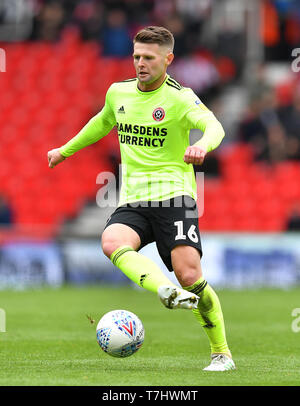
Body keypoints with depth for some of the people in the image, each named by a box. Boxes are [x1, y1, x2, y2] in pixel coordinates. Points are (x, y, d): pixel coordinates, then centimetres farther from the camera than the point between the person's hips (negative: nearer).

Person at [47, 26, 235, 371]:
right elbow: (102, 122, 35)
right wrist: (66, 150, 44)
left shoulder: (179, 97, -5)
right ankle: (167, 291, -49)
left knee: (189, 275, -16)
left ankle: (221, 353, 1)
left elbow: (214, 126, -24)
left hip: (173, 196, -5)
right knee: (112, 243, -30)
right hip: (132, 201, 5)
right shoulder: (118, 93, 13)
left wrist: (202, 144, -48)